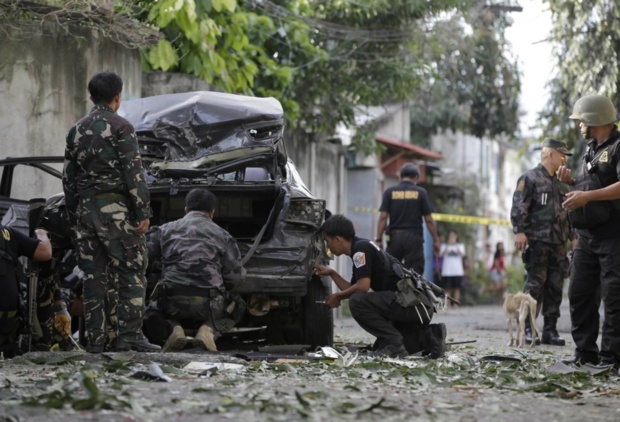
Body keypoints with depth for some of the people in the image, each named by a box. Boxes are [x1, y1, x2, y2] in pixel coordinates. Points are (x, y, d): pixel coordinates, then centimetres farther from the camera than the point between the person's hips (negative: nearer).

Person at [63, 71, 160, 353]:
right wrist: (143, 212, -11)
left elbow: (68, 179, 15)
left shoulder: (76, 131, 13)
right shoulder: (120, 128, -6)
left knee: (94, 276, 7)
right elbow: (133, 173, -12)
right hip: (115, 208, -6)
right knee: (129, 272, -4)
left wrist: (74, 217, 20)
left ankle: (96, 339, 6)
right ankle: (128, 335, -11)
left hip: (85, 209, 6)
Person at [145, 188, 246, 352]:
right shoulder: (222, 235, 13)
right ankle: (209, 330, -2)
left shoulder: (165, 230, 16)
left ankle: (173, 329, -1)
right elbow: (235, 277, 6)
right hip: (208, 304, -1)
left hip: (172, 301, 1)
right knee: (237, 308, 31)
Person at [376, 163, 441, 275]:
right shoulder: (421, 193, 1)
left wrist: (379, 239, 0)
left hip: (395, 236, 2)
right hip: (414, 236, -1)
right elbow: (428, 219, -1)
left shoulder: (390, 192, 4)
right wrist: (436, 240, 7)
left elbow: (383, 217, -2)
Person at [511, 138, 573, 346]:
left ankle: (550, 330, 9)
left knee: (555, 287, 5)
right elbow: (519, 207, -10)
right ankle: (527, 330, -5)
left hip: (558, 243, 7)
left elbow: (568, 211, 27)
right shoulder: (530, 178, -2)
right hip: (537, 241, -7)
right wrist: (519, 231, -20)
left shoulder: (561, 184, 21)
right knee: (535, 284, -9)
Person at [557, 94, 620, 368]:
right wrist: (571, 182, 8)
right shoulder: (590, 150, 20)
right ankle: (585, 352, 14)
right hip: (587, 235, 9)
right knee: (579, 294, 8)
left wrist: (588, 196, -25)